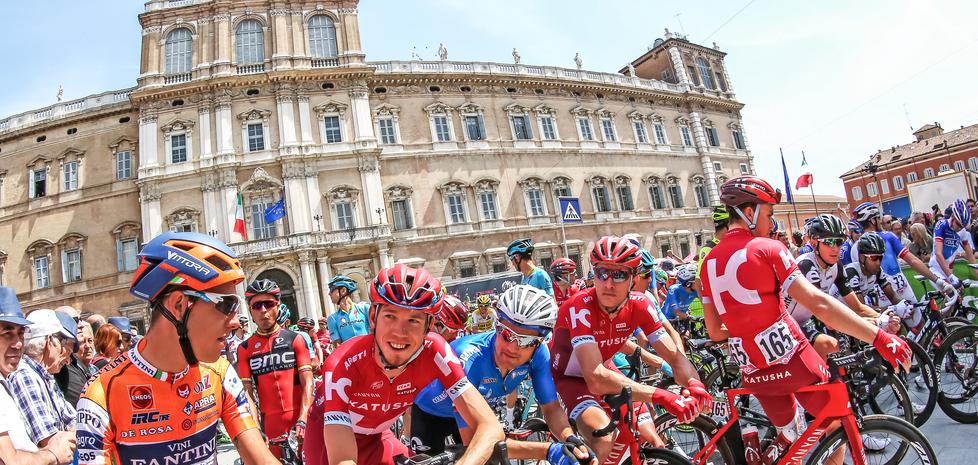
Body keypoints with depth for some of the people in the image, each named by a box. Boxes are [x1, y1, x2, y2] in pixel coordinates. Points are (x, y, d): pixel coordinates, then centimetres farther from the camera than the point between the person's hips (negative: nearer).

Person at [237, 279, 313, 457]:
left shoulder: (295, 339, 1)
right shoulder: (245, 348, 4)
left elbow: (308, 383, -6)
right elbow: (247, 392, 0)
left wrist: (302, 420, -18)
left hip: (303, 419, 0)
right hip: (270, 422, 1)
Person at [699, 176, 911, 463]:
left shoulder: (710, 262, 6)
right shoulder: (767, 248, -11)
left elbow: (714, 331, 9)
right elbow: (818, 303, -19)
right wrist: (880, 337, -17)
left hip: (754, 373, 6)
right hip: (793, 361, -5)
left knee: (789, 435, 27)